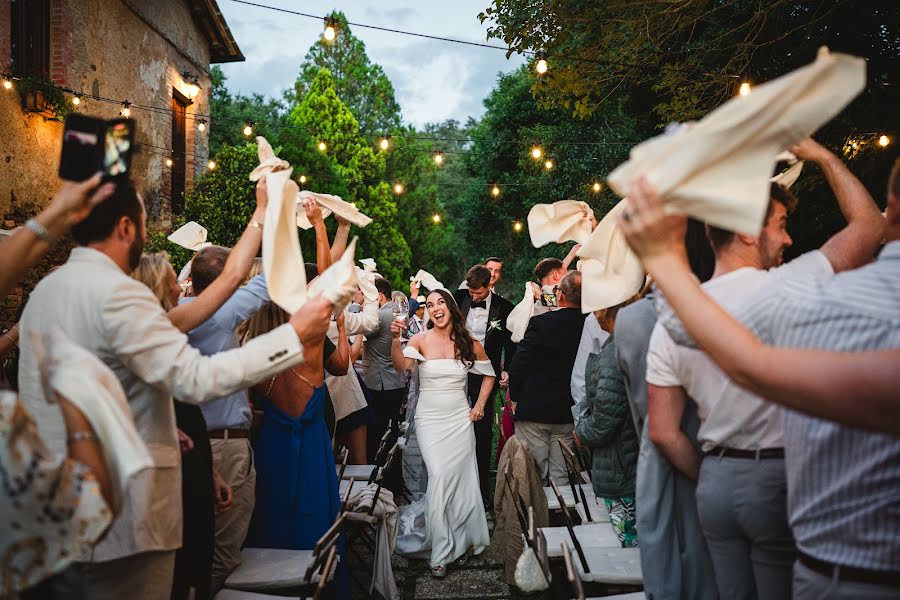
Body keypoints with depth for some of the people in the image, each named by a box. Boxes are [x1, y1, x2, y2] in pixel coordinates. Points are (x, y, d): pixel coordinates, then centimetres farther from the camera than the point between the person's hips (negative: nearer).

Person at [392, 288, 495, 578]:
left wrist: (480, 405, 6)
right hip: (430, 419, -2)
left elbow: (488, 373, 16)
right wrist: (395, 339, -39)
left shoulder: (469, 342, 1)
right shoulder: (421, 340, -6)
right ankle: (440, 550, 1)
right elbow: (401, 366, -24)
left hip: (460, 419, 2)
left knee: (463, 478, 5)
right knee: (439, 476, -12)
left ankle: (469, 536, 28)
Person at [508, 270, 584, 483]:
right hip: (569, 415, 3)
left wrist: (514, 396, 3)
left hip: (533, 410, -3)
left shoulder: (540, 323, -15)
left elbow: (519, 364, -11)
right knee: (561, 476, 12)